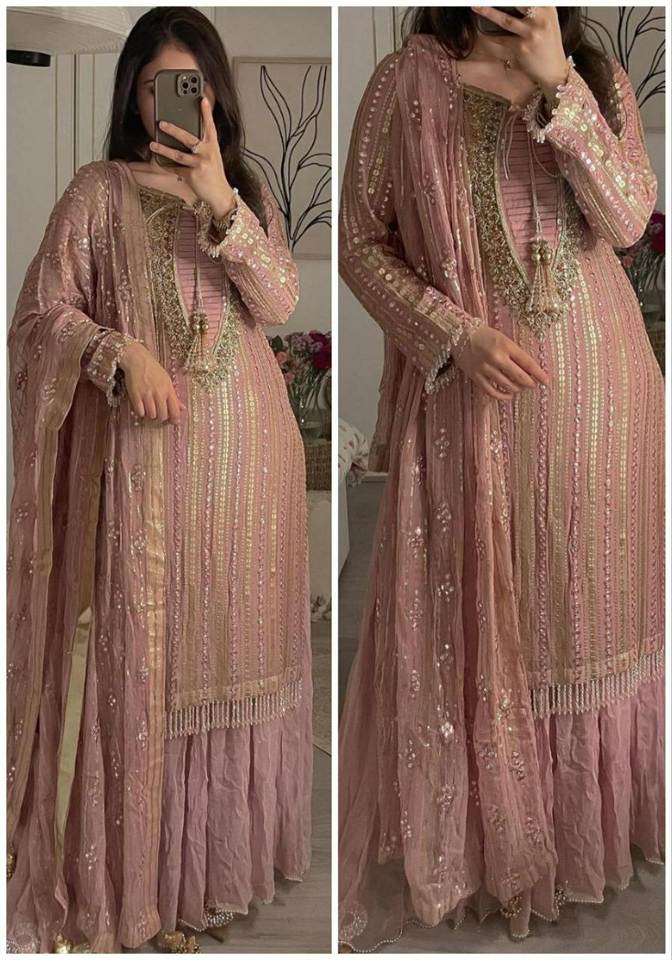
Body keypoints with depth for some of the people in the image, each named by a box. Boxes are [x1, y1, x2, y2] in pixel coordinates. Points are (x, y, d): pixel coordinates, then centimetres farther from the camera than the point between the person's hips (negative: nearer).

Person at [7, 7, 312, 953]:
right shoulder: (100, 192, 2)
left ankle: (224, 848, 24)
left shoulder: (248, 191, 11)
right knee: (142, 650, 0)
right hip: (147, 454, -3)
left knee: (233, 643, 9)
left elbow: (280, 300, -4)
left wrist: (218, 198, -15)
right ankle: (150, 873, 13)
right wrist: (121, 351, -18)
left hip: (247, 451, 3)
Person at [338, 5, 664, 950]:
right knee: (471, 609, 6)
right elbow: (361, 239, -3)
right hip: (471, 394, -2)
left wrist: (556, 80, -19)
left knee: (583, 596, 13)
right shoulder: (408, 82, -3)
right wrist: (455, 333, -15)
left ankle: (588, 808, 35)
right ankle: (477, 831, 25)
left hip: (594, 385, 2)